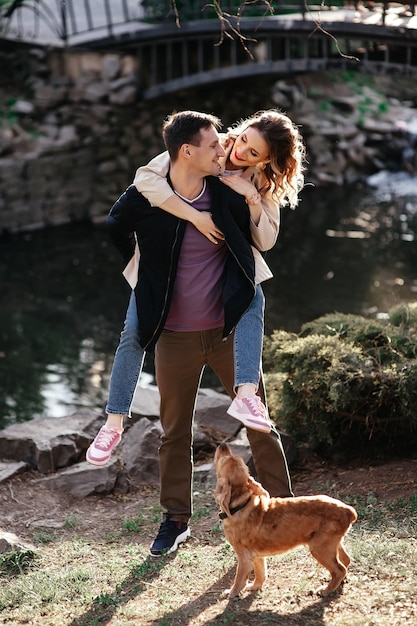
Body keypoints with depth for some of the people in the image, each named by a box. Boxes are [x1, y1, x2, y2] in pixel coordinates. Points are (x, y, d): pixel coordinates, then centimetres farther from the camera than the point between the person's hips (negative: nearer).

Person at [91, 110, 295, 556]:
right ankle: (176, 520, 26)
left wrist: (243, 292, 9)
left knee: (260, 423, 5)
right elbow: (115, 232, 11)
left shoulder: (229, 195, -9)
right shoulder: (142, 199, -12)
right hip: (175, 336, 0)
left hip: (229, 329, 1)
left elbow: (253, 241, 11)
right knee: (175, 432, 12)